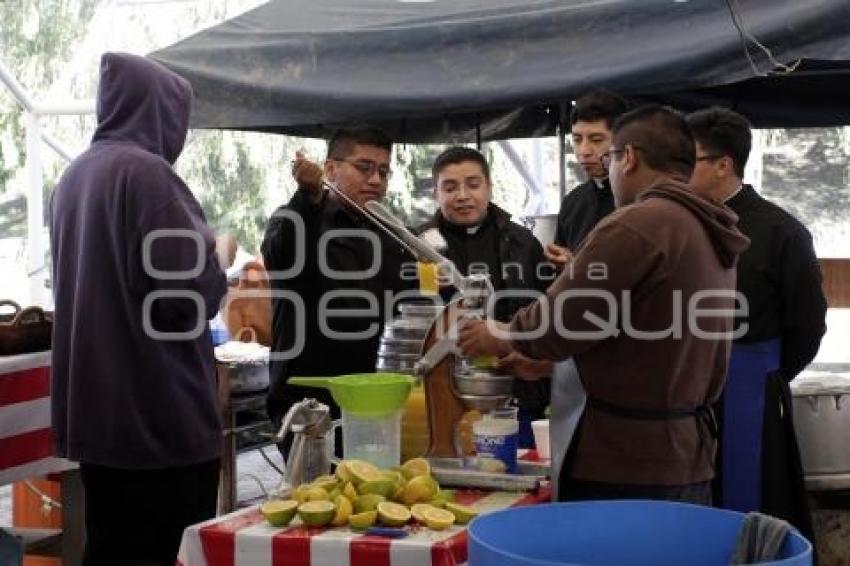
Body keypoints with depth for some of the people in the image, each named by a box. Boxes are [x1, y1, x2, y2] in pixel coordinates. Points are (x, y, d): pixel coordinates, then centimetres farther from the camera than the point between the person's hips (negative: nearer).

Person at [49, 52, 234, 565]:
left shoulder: (76, 174, 11)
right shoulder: (144, 170, -15)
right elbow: (186, 292, -21)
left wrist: (198, 252, 24)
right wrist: (219, 258, -1)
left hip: (96, 405, 9)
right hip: (158, 408, -9)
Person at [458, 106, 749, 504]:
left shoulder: (636, 225, -17)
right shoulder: (709, 232, 12)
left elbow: (559, 320, -12)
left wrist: (501, 338, 8)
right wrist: (545, 358, 24)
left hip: (624, 467, -9)